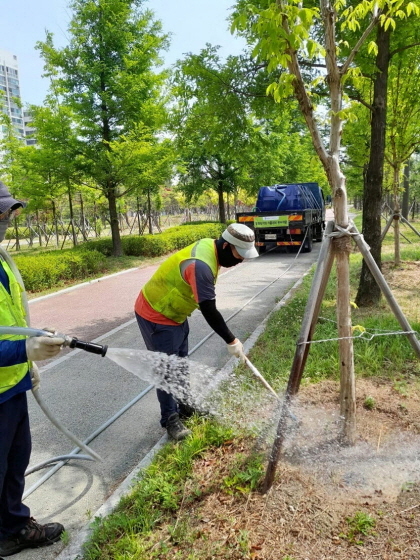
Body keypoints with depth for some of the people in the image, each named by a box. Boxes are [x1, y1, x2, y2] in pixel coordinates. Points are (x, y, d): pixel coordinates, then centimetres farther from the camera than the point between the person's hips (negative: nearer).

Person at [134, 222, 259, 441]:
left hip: (174, 312, 10)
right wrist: (231, 341, -21)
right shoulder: (201, 265, -33)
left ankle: (185, 405, 37)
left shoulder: (209, 246, -5)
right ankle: (170, 418, 16)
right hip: (156, 316, -10)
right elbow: (209, 311, -30)